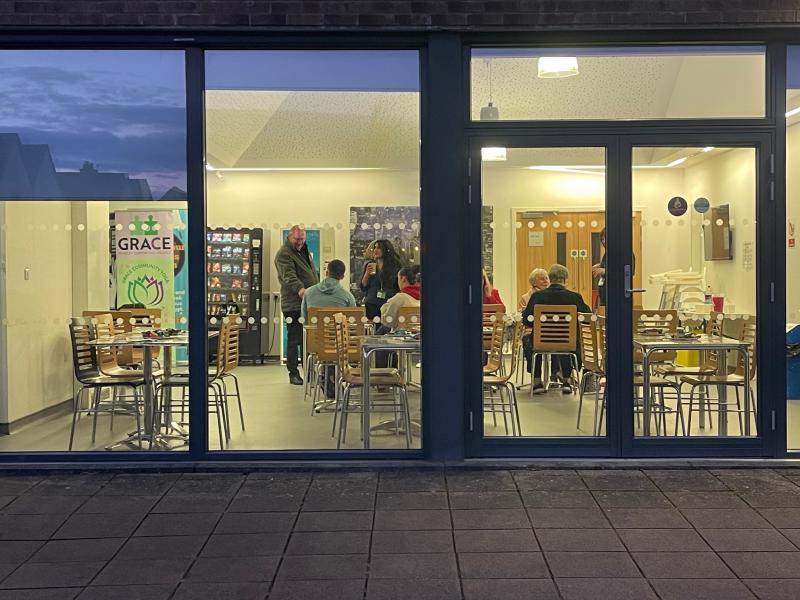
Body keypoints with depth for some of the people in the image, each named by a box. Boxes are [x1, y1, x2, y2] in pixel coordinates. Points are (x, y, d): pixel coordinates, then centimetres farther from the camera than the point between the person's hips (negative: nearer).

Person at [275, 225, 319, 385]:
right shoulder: (284, 254, -10)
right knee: (294, 340, -2)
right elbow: (289, 275, -27)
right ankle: (293, 373, 6)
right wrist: (300, 289, -43)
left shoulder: (305, 252, 19)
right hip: (293, 305, -8)